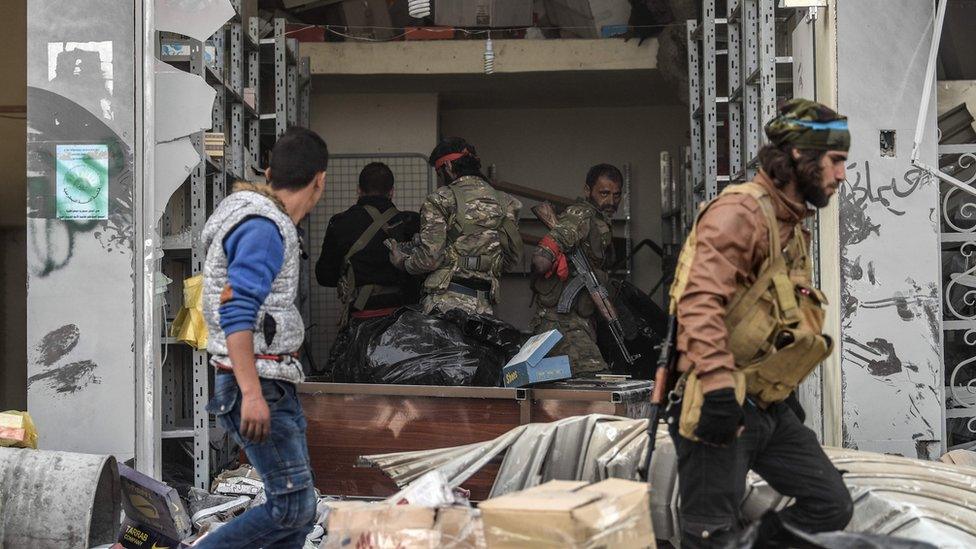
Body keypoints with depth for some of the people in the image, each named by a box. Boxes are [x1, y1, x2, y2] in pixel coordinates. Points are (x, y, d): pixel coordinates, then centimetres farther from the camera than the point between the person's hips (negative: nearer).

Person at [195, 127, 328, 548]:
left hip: (275, 386, 11)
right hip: (257, 386, -11)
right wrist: (252, 394, -29)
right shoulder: (264, 227, -15)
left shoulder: (270, 222, 17)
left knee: (299, 507, 11)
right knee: (291, 506, -11)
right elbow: (236, 310, -24)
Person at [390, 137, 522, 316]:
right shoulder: (503, 202, 13)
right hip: (485, 305, 5)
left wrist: (401, 259, 11)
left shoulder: (440, 200, -1)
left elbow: (429, 257, -7)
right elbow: (513, 257, 17)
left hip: (446, 301, -5)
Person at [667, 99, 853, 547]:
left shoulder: (792, 226, 18)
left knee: (831, 507, 7)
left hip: (770, 407, 9)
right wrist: (718, 383, -34)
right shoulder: (740, 211, -14)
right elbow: (700, 298, -26)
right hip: (721, 406, -9)